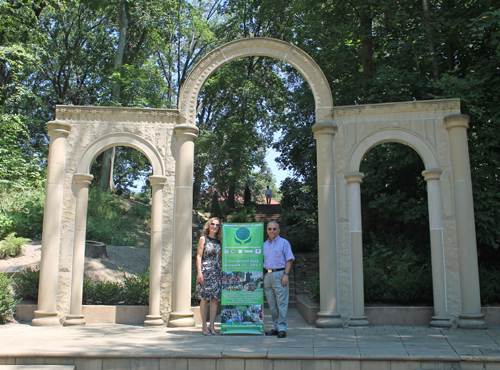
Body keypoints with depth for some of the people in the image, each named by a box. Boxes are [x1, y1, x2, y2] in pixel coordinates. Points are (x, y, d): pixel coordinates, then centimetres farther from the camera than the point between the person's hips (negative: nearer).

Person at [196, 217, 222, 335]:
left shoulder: (219, 241, 14)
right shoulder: (203, 239, 2)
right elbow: (199, 256, -3)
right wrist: (199, 271, -12)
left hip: (217, 271, 4)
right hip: (205, 271, -4)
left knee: (215, 298, 3)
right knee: (204, 298, -1)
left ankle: (212, 326, 9)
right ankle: (204, 326, 7)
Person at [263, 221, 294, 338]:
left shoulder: (284, 242, 4)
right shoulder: (264, 245, 18)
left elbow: (289, 259, -2)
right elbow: (261, 261, 21)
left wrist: (286, 274, -13)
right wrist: (262, 276, 11)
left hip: (279, 274, -5)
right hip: (267, 275, 5)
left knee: (281, 302, -7)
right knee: (272, 304, 7)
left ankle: (282, 328, -5)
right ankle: (275, 327, 14)